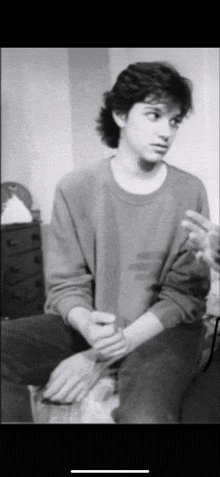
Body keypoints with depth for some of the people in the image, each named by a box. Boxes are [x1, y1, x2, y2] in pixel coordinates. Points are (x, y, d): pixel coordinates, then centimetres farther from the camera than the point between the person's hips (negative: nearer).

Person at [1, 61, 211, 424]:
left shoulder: (190, 193, -4)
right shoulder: (74, 190, -3)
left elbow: (186, 294, -7)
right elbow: (66, 285, -1)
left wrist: (103, 356, -16)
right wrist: (86, 323, -26)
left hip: (161, 330, -1)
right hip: (89, 328, 2)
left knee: (144, 415, -34)